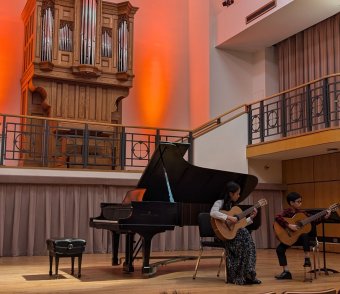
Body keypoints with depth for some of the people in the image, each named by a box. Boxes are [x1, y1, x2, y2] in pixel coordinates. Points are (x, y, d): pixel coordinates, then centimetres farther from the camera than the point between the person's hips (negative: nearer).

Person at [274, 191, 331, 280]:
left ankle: (307, 259, -20)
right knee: (279, 249, -20)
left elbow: (313, 221, 7)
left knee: (305, 235, -32)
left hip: (300, 237, 2)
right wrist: (289, 225, -36)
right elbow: (277, 217, -30)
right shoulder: (287, 212, -10)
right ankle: (286, 272, -10)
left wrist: (324, 217, -4)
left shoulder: (301, 212, 3)